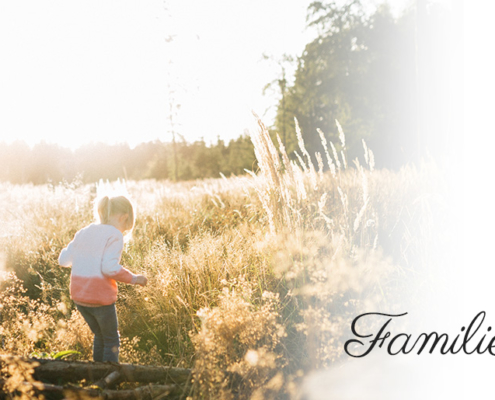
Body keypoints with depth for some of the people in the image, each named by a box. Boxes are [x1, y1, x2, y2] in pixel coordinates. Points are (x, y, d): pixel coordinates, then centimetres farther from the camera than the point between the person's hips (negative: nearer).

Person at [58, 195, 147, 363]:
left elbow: (64, 260, 13)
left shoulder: (84, 232, 10)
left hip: (78, 297, 7)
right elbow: (110, 268, -22)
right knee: (112, 341, 12)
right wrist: (133, 278, -10)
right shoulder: (114, 235, -11)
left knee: (100, 336, 25)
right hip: (100, 298, -7)